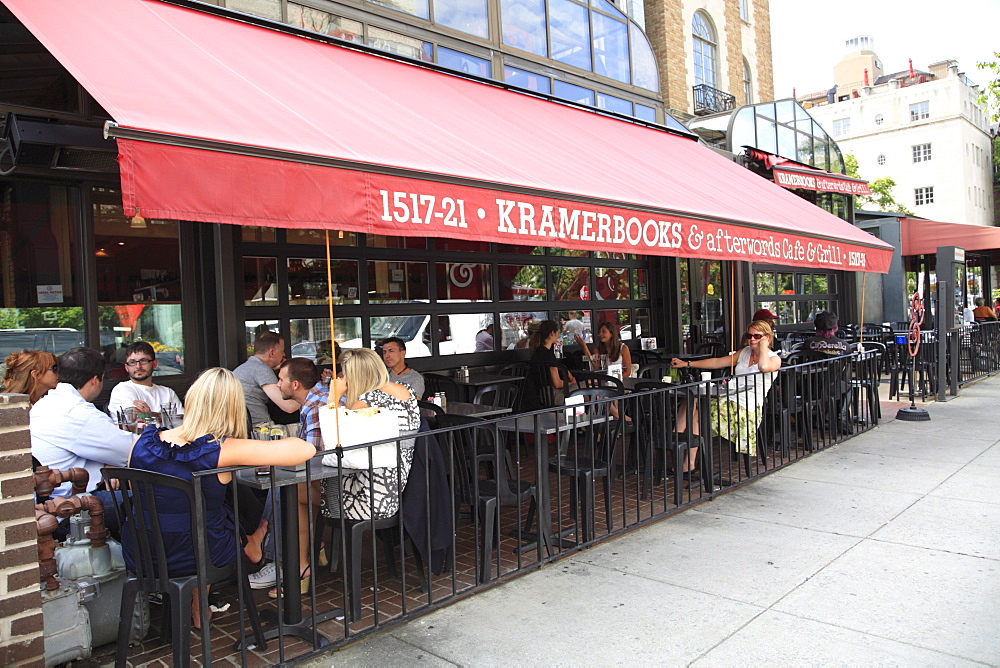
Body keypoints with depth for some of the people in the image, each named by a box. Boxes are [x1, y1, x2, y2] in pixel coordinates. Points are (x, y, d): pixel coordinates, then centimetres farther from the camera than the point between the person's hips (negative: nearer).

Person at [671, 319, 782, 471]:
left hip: (746, 407, -7)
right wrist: (686, 364, 16)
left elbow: (764, 367, -25)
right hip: (728, 398, 8)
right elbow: (718, 362, 21)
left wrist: (764, 345, -8)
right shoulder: (745, 352, 22)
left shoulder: (774, 358, 1)